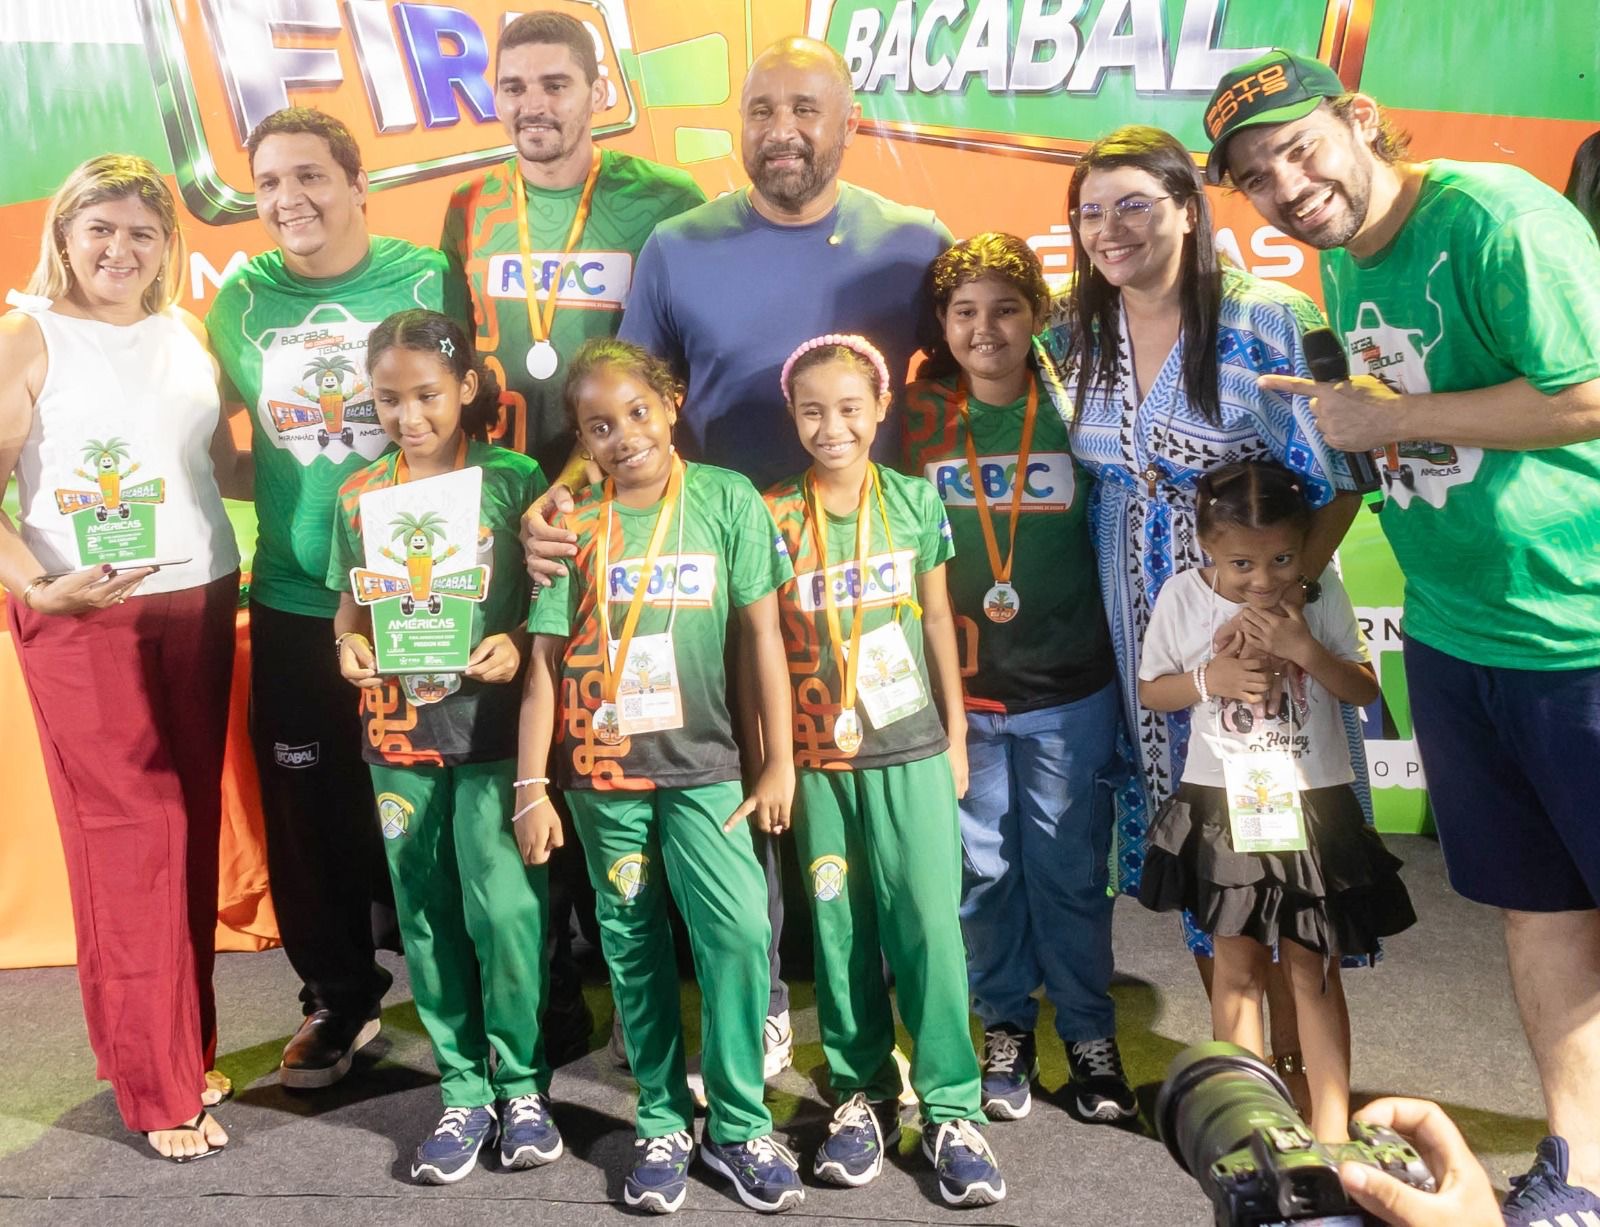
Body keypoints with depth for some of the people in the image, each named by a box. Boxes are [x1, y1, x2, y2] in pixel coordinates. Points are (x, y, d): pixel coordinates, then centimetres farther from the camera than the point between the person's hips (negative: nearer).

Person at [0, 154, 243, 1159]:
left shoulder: (185, 332, 10)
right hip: (88, 621, -5)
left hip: (200, 604, 5)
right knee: (132, 835, -2)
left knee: (195, 825, 9)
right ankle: (158, 1089, 10)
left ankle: (189, 1045, 25)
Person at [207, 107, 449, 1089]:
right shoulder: (241, 299, 5)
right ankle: (340, 997, 28)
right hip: (294, 604, 3)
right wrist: (278, 484, -2)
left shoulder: (424, 278, -3)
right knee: (311, 809, 8)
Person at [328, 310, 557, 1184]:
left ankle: (521, 1084, 15)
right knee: (428, 916, 9)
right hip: (399, 733, 4)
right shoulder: (359, 496, 6)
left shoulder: (513, 479, -4)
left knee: (502, 908, -5)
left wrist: (516, 646, -20)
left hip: (492, 729, -3)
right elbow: (351, 603, 12)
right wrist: (349, 645, -8)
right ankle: (463, 1091, 23)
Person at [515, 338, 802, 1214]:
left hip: (702, 763, -1)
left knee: (738, 933, -9)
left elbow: (763, 633, -1)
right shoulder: (571, 522, -2)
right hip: (601, 770, 1)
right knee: (634, 946, 10)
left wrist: (779, 760, -1)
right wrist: (531, 788, -4)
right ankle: (662, 1125, 25)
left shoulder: (727, 499, -4)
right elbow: (544, 662, -1)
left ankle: (738, 1126, 11)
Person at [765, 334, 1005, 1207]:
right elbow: (763, 641, 0)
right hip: (818, 757, 0)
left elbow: (936, 619, 7)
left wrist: (957, 734, 9)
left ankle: (951, 1109, 8)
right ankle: (863, 1093, 23)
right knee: (840, 929, 9)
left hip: (912, 749, 0)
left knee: (929, 923, -2)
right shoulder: (774, 516, -2)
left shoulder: (916, 499, 0)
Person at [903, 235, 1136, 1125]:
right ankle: (1007, 1027, 28)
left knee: (1071, 866, 6)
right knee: (982, 866, 10)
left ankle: (1091, 1035, 24)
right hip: (956, 688, 1)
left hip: (1069, 689, -1)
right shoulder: (918, 418, 1)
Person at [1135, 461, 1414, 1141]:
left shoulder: (1321, 589, -8)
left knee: (1312, 965, 5)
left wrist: (1305, 648, -19)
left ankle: (1330, 1124, 14)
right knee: (1237, 961, 9)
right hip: (1223, 804, 1)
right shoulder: (1182, 596, -7)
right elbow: (1151, 690, 4)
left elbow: (1364, 690, -4)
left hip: (1312, 803, 0)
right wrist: (1210, 679, -14)